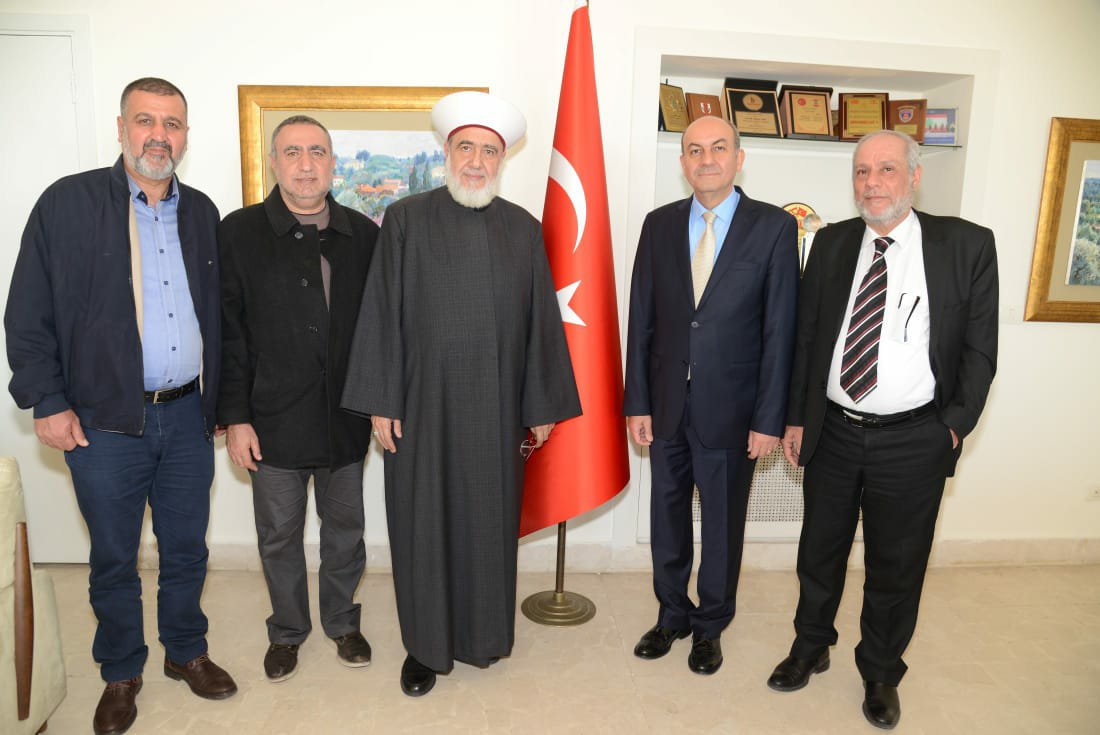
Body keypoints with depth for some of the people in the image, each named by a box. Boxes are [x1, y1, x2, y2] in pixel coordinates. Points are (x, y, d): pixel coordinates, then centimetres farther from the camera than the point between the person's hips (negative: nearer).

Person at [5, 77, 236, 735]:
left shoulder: (202, 213, 8)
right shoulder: (68, 204, -3)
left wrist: (217, 401, 11)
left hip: (188, 416, 3)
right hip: (104, 422, -2)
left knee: (187, 549, 15)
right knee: (114, 558, 12)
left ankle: (187, 651, 36)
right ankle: (122, 673, 33)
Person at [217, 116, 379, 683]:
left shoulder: (363, 235, 1)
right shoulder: (239, 233, -4)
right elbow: (227, 333, -5)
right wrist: (234, 417, -7)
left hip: (346, 417, 2)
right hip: (274, 419, -1)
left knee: (344, 529, 16)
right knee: (279, 535, 14)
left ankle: (342, 621, 38)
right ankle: (287, 630, 37)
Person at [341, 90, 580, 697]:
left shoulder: (523, 230, 4)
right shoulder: (406, 220, -1)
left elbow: (541, 323, 5)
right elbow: (382, 315, -2)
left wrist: (543, 406, 4)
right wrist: (380, 402, -5)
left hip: (497, 410, 2)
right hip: (423, 406, -1)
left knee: (490, 522, 12)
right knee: (423, 524, 9)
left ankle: (483, 632, 34)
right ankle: (424, 644, 28)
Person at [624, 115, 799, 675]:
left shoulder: (775, 228, -5)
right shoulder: (660, 224, 3)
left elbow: (780, 330, -7)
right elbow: (641, 319, 3)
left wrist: (769, 419, -9)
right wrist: (637, 403, 0)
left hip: (731, 409, -2)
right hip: (667, 405, 3)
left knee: (723, 524, 13)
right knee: (667, 519, 16)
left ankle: (710, 625, 35)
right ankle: (672, 615, 38)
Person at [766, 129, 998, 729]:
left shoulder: (967, 244, -5)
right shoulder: (832, 243, 2)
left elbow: (979, 348, -2)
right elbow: (806, 336, 5)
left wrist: (955, 426, -6)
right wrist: (796, 417, 4)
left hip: (913, 440, -2)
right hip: (833, 432, 2)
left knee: (897, 566, 12)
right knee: (819, 551, 17)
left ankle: (881, 674, 36)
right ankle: (810, 647, 40)